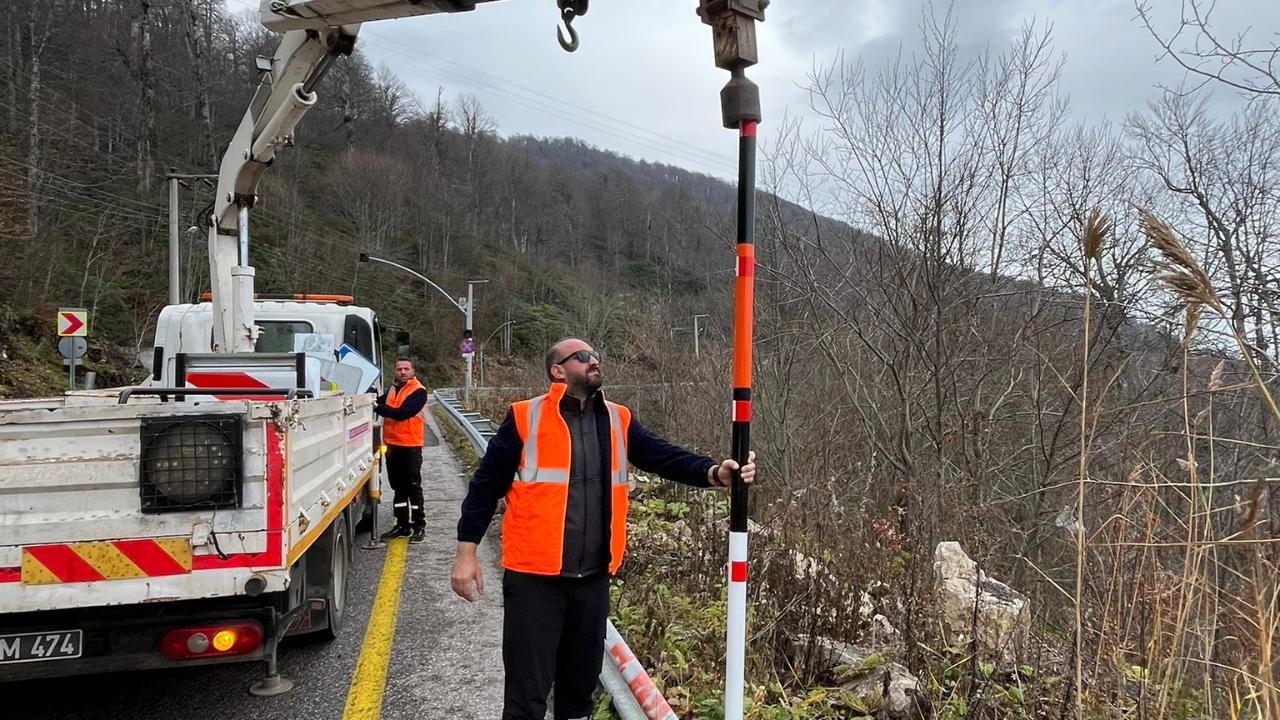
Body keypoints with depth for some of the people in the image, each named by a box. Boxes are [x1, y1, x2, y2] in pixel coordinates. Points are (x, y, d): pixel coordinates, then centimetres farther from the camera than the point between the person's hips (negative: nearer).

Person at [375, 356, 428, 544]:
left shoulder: (418, 391, -10)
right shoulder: (392, 389, 14)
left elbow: (402, 413, -20)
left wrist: (378, 408, -19)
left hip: (410, 446, -7)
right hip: (392, 445, 7)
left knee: (413, 486, -1)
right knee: (398, 487, 13)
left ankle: (419, 526, 7)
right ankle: (402, 525, 22)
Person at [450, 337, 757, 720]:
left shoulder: (618, 421, 6)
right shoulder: (525, 418, -6)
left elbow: (664, 456, -5)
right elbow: (486, 484, -3)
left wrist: (714, 472, -22)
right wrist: (467, 551, -5)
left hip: (593, 577, 4)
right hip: (534, 577, -4)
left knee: (581, 684, 20)